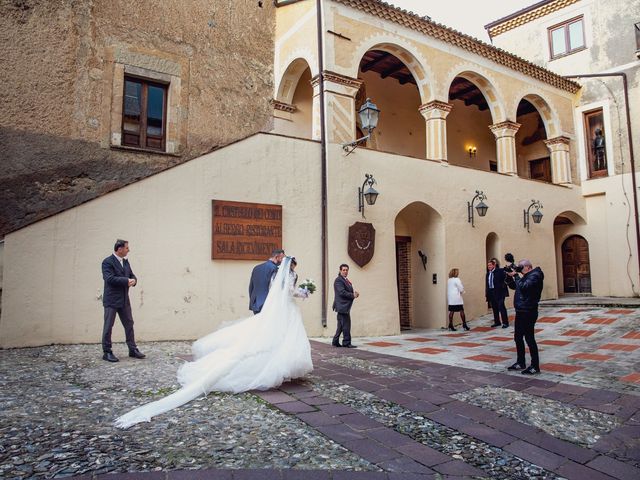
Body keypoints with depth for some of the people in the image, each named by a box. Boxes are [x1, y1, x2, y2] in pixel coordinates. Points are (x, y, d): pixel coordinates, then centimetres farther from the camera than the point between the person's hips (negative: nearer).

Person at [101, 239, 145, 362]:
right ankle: (107, 352, 10)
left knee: (129, 325, 10)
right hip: (111, 300, -7)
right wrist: (126, 281, -20)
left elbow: (132, 275, 16)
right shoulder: (107, 262, -11)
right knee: (108, 326, 1)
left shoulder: (125, 261, 12)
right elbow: (110, 278, -21)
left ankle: (133, 350, 18)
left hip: (124, 300, 7)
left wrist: (133, 280, -7)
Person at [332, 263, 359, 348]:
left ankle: (335, 342, 20)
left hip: (345, 306, 10)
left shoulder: (347, 280, 20)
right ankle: (347, 343, 0)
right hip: (342, 306, -10)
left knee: (341, 325, 13)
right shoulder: (338, 280, -11)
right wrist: (353, 295, -13)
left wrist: (354, 294, 0)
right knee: (346, 325, -7)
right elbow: (342, 292, -20)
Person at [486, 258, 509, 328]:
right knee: (494, 308, 12)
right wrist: (486, 293, 8)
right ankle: (497, 322, 22)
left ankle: (505, 322, 3)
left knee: (501, 307, -4)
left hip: (499, 292, -6)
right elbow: (486, 284, 11)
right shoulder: (488, 273, 11)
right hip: (491, 292, 6)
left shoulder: (500, 271, -7)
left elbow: (506, 278, -13)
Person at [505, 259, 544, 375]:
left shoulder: (535, 275, -13)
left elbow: (523, 287, -26)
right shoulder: (526, 276, 17)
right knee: (518, 338, 15)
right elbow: (513, 286, 23)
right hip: (520, 311, 10)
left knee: (529, 339, -4)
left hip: (528, 312, -10)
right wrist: (510, 276, 7)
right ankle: (520, 363, 26)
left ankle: (535, 367, 4)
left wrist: (516, 276, -15)